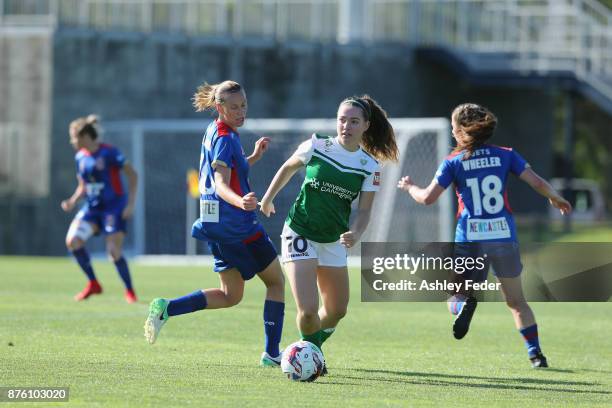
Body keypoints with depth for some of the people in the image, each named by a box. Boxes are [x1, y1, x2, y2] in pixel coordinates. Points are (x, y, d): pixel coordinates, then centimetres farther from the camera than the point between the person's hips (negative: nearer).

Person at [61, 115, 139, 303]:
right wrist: (72, 201, -2)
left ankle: (130, 291, 10)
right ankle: (93, 284, -1)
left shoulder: (109, 153, -14)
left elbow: (132, 175, -10)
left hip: (114, 207, -6)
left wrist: (131, 203, -16)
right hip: (92, 207, 6)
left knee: (114, 253, -11)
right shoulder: (80, 157, 5)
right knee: (72, 240, -14)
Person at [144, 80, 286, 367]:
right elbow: (221, 185, -27)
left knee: (230, 295, 13)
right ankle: (272, 353, 4)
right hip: (238, 225, -9)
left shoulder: (214, 132, 13)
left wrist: (255, 156, 17)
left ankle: (166, 308, -4)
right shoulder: (224, 137, -16)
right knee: (276, 281, 6)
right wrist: (240, 202, -45)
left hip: (217, 225, 9)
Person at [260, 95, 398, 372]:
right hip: (300, 234, -4)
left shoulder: (370, 167, -5)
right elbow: (288, 168, 8)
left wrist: (355, 234, -23)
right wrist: (268, 199, 17)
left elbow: (364, 211, -3)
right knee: (308, 310, -16)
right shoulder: (316, 147, -10)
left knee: (336, 311, 11)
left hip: (333, 242, 4)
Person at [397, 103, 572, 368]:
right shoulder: (505, 155, 4)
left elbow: (428, 198, -1)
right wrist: (556, 199, 19)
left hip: (469, 239, -2)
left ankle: (465, 305, -26)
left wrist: (409, 187, 20)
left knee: (457, 299, 10)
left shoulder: (453, 162, 0)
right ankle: (535, 353, 4)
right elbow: (537, 183, 0)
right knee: (516, 301, 15)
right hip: (504, 235, 2)